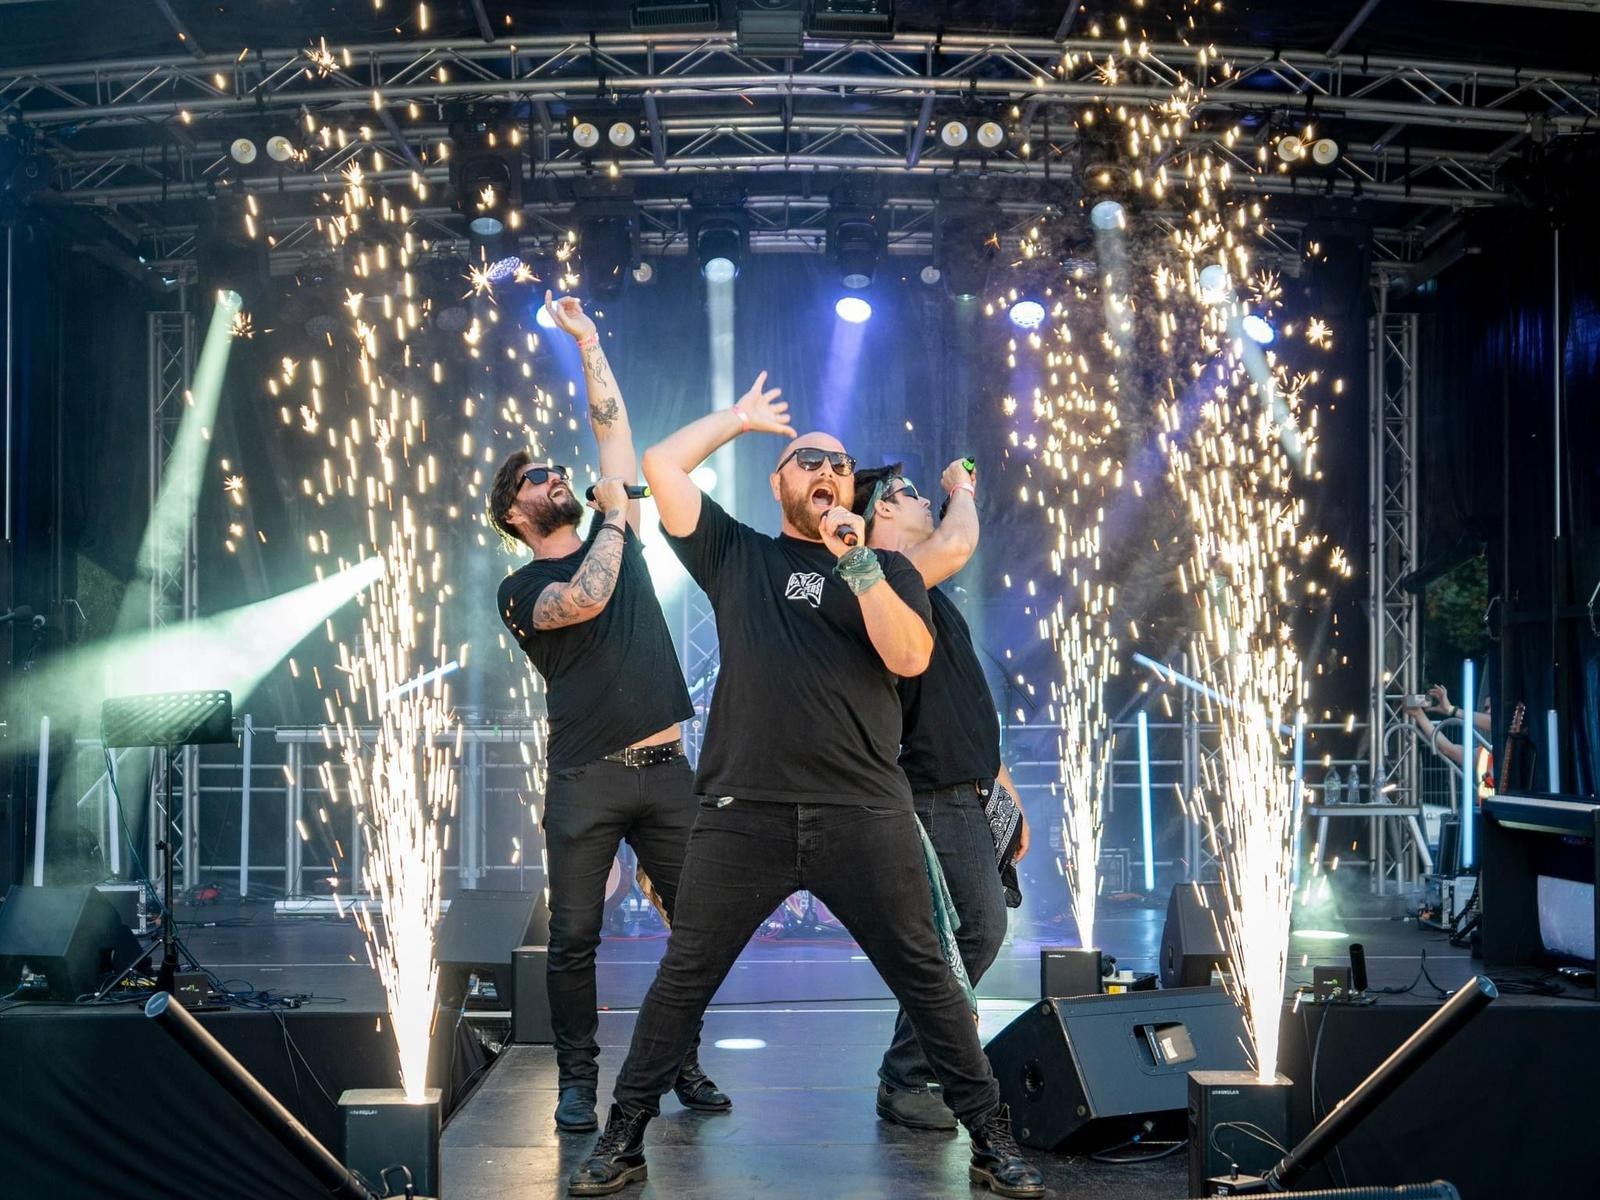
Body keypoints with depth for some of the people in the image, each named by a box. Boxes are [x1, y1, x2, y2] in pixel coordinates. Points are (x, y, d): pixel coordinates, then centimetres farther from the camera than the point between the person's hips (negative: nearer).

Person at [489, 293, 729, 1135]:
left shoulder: (616, 540, 15)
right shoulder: (521, 590, 3)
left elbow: (613, 425, 15)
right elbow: (585, 600, -19)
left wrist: (585, 340, 18)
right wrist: (613, 514, -5)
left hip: (664, 770, 4)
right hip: (586, 780, -4)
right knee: (574, 938, -1)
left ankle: (684, 1066, 17)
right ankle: (577, 1080, 12)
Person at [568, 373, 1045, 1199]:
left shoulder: (887, 569, 13)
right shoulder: (735, 555, 14)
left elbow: (910, 657, -5)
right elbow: (661, 467, 10)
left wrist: (857, 562, -12)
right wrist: (742, 417, 20)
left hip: (863, 814, 0)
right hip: (743, 813, 0)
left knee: (924, 977, 4)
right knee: (683, 977, 4)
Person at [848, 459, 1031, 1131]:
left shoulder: (921, 589, 21)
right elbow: (956, 548, -29)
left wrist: (1003, 785, 23)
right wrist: (961, 490, -7)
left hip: (968, 792, 10)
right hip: (939, 793, -10)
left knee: (978, 930, 13)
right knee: (975, 931, -12)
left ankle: (915, 1072, 24)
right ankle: (905, 1083, -2)